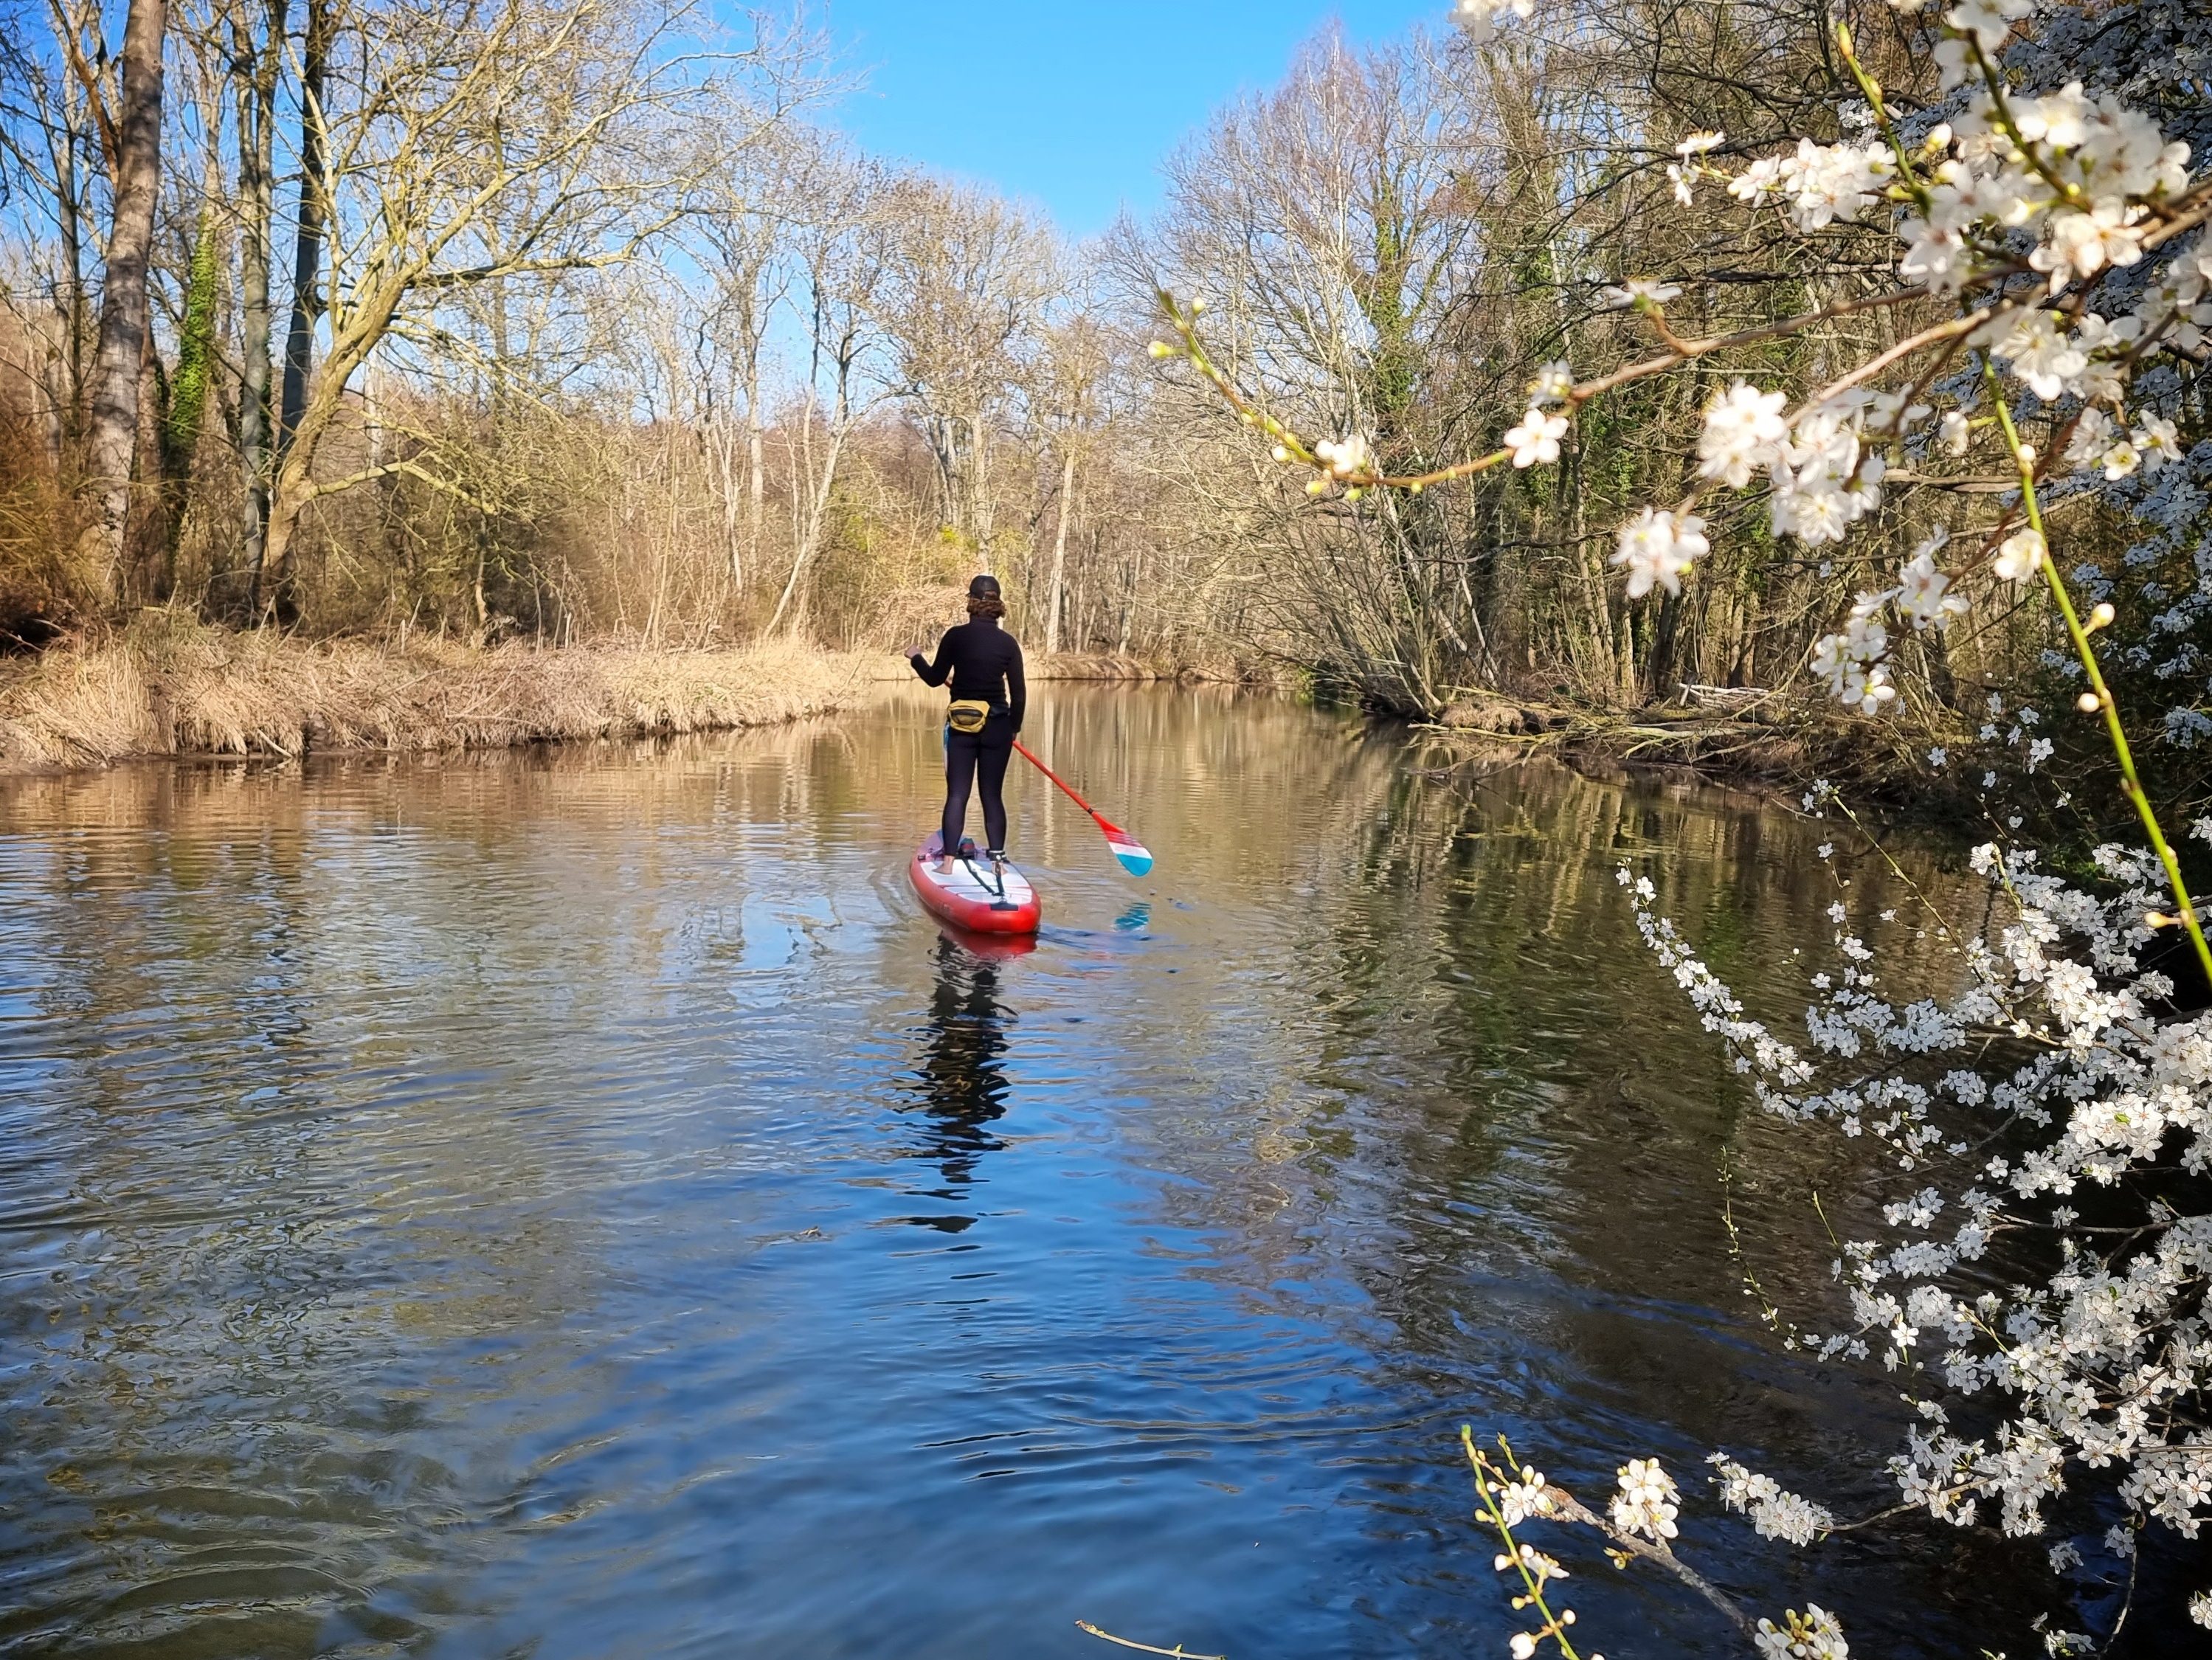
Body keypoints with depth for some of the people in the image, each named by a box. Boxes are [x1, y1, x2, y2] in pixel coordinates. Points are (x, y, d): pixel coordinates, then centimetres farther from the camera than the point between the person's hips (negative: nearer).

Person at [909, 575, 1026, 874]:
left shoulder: (956, 636, -7)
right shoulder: (1008, 642, -4)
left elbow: (935, 678, 3)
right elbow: (1019, 692, -1)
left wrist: (915, 658, 22)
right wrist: (1014, 727, 14)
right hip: (997, 727, 1)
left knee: (957, 794, 4)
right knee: (993, 795, 8)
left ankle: (948, 860, 0)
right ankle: (998, 859, 7)